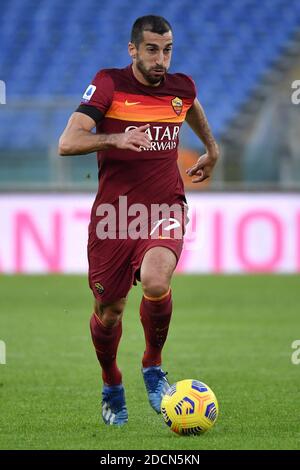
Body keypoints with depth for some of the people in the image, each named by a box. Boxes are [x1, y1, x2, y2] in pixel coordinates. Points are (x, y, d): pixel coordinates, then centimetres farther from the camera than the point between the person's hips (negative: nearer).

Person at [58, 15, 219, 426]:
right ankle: (112, 386, 35)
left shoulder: (181, 88, 4)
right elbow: (68, 143, -16)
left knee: (155, 281, -28)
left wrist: (212, 150, 40)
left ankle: (153, 367, -3)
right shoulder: (109, 85, -7)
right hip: (114, 212, -1)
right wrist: (115, 138, -31)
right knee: (108, 311, 5)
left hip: (165, 209, 1)